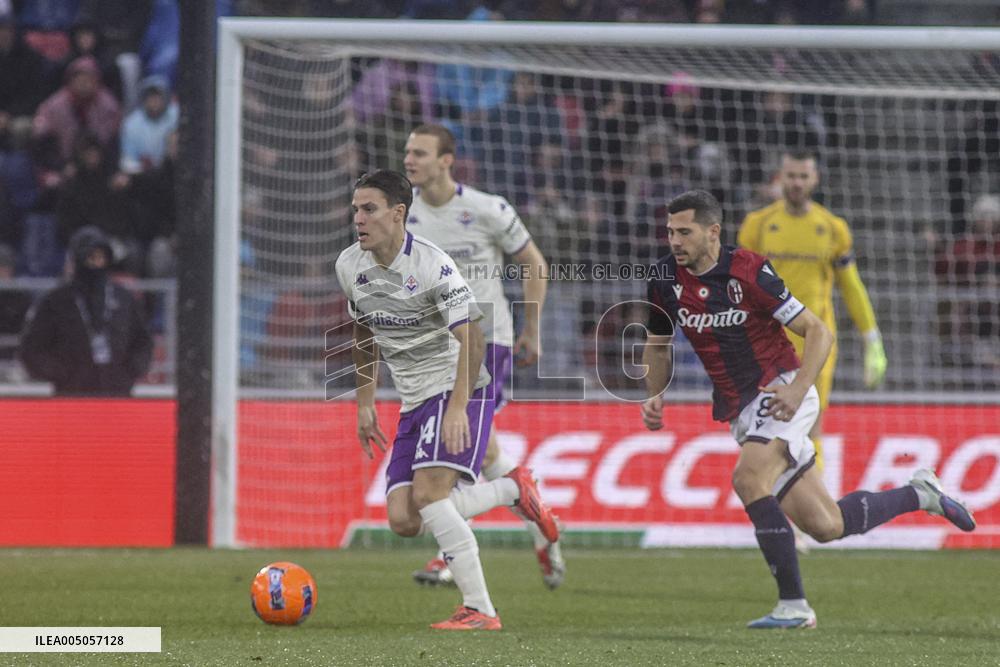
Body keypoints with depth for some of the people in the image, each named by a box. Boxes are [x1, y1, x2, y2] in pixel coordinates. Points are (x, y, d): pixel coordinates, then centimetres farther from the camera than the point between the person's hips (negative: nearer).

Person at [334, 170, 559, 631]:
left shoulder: (431, 265, -18)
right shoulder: (349, 267, 4)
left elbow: (471, 337, -20)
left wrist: (457, 407, -28)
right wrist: (365, 402, 18)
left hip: (457, 390, -8)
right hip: (414, 402, 8)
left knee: (427, 493, -25)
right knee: (403, 521, -5)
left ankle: (480, 610, -16)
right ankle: (514, 489, 12)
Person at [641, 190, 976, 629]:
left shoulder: (748, 272, -16)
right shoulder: (666, 278, -1)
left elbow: (819, 332, -13)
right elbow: (658, 344, 17)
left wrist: (797, 389, -27)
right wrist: (655, 396, 0)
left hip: (780, 393, -6)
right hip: (739, 410, 6)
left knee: (748, 480, -31)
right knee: (826, 526, 6)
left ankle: (793, 605, -23)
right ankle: (919, 494, 32)